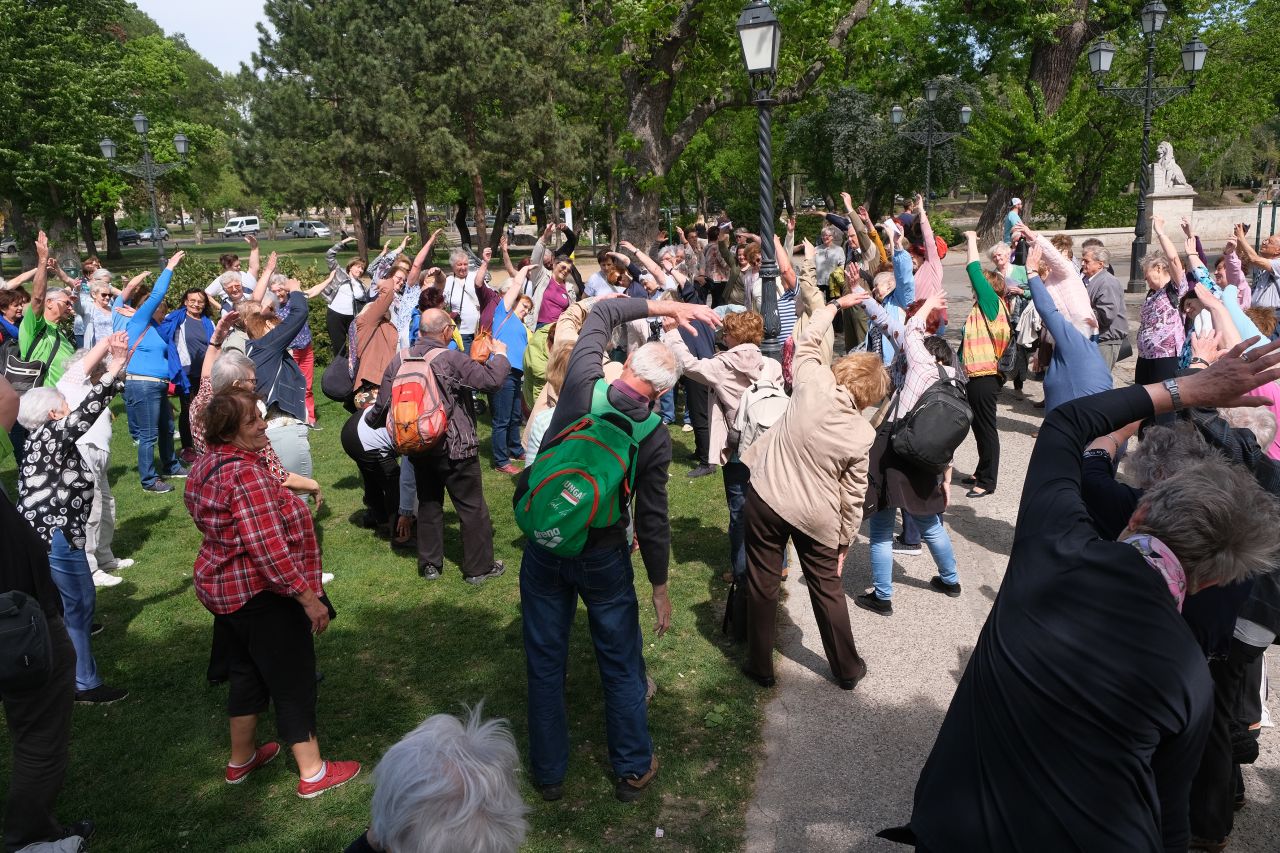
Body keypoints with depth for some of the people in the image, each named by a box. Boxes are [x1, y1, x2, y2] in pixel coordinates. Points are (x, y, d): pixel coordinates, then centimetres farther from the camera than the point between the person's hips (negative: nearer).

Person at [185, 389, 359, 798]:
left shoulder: (207, 465, 5)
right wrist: (308, 597, -26)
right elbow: (268, 547, -30)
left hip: (221, 588, 10)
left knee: (248, 673, 24)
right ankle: (313, 773, 14)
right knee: (294, 682, 3)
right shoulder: (245, 474, -27)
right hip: (262, 594, -10)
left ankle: (241, 759, 39)